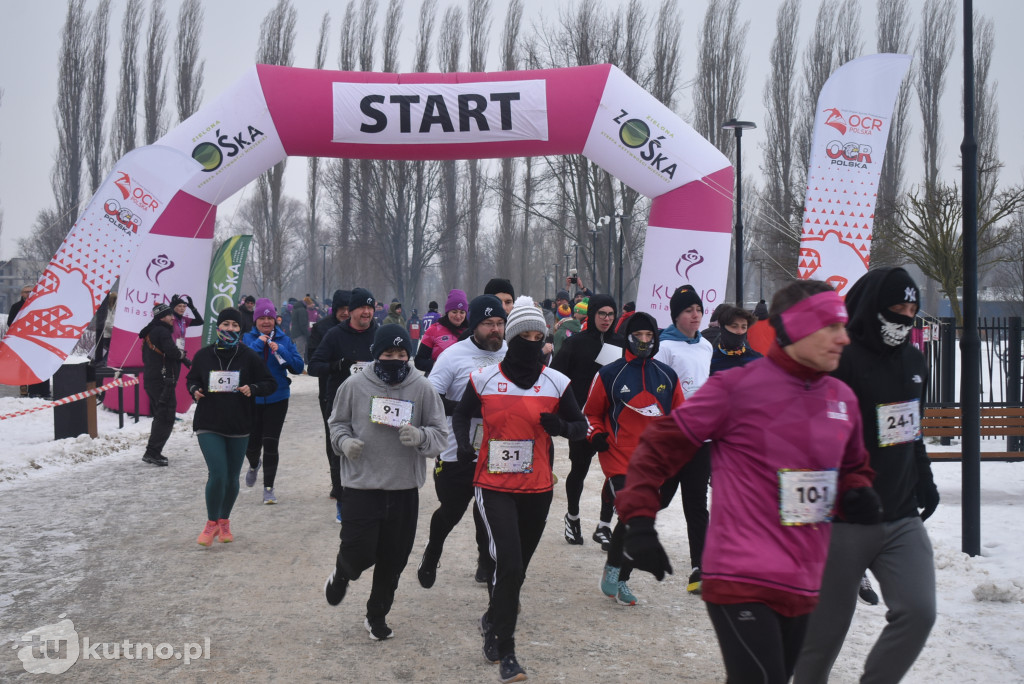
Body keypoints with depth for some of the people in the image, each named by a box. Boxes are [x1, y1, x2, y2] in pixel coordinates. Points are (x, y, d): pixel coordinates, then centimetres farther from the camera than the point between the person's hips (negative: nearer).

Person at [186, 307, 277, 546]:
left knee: (232, 478, 9)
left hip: (239, 427, 1)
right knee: (217, 474, -14)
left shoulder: (249, 357, -1)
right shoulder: (204, 355, 1)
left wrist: (252, 389, -16)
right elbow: (191, 378, 17)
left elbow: (270, 383, 3)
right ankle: (212, 522, 7)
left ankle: (224, 521, 32)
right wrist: (195, 390, -5)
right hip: (208, 425, -1)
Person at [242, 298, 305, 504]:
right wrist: (258, 344, -16)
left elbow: (298, 367, -4)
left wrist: (280, 350, -15)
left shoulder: (284, 340, 2)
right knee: (251, 443, 5)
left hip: (277, 399, 0)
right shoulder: (248, 338, 0)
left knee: (271, 444, -5)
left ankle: (269, 487, 10)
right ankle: (254, 465, 42)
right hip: (251, 399, 0)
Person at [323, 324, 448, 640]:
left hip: (405, 489, 2)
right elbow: (337, 422, 9)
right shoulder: (355, 386, -5)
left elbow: (440, 433, 1)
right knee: (359, 553, -6)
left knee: (392, 561, 10)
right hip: (361, 485, -2)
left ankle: (377, 616, 32)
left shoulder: (422, 388, -4)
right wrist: (344, 441, -12)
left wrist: (420, 437, -20)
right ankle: (342, 573, 32)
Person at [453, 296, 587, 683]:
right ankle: (505, 652, -3)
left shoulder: (556, 383, -1)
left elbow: (581, 426, 6)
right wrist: (463, 445, -6)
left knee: (518, 564, 15)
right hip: (494, 487, -3)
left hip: (537, 489, 3)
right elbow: (461, 415, 13)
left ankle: (494, 620, 43)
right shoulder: (483, 379, -3)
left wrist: (561, 427, -17)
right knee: (508, 562, -15)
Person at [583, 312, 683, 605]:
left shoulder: (666, 376, 9)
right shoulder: (610, 374, -1)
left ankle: (620, 580, 23)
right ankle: (612, 568, 8)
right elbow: (591, 413, 8)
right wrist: (596, 436, -9)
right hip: (619, 459, -4)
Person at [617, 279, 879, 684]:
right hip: (741, 579, -7)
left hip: (802, 587, 7)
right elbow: (662, 444, -5)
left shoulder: (842, 399, 9)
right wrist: (639, 520, -10)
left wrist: (856, 492, 5)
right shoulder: (737, 387, -11)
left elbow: (853, 465, 27)